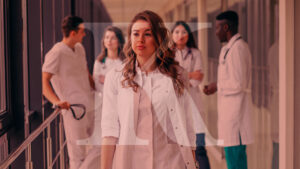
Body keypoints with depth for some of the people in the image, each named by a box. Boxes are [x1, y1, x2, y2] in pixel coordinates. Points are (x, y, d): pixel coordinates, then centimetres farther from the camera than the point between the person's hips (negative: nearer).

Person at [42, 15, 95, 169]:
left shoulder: (79, 48, 14)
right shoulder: (56, 54, -12)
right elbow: (44, 81, -19)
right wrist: (57, 101, -34)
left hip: (89, 106, 8)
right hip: (73, 109, -8)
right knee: (78, 155, -6)